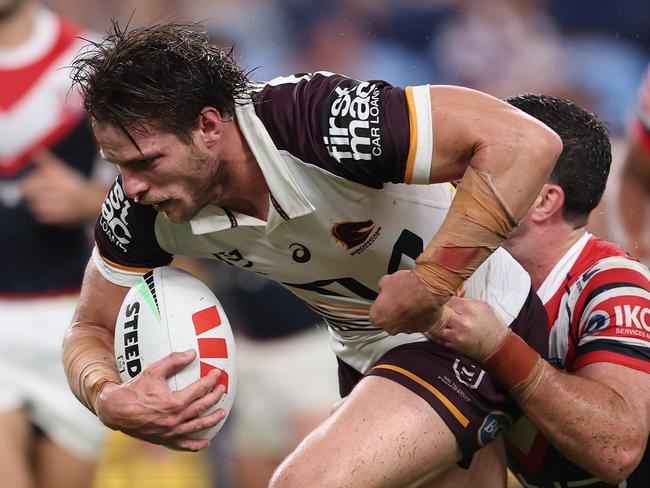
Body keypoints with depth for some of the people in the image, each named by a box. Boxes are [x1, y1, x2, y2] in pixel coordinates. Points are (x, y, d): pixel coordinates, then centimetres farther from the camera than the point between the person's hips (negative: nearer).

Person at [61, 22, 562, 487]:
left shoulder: (318, 121, -35)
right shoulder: (142, 207, -15)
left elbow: (527, 142, -39)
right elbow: (93, 328, -1)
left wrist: (432, 283, -36)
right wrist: (108, 400, -24)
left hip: (472, 332, -7)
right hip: (367, 353, 7)